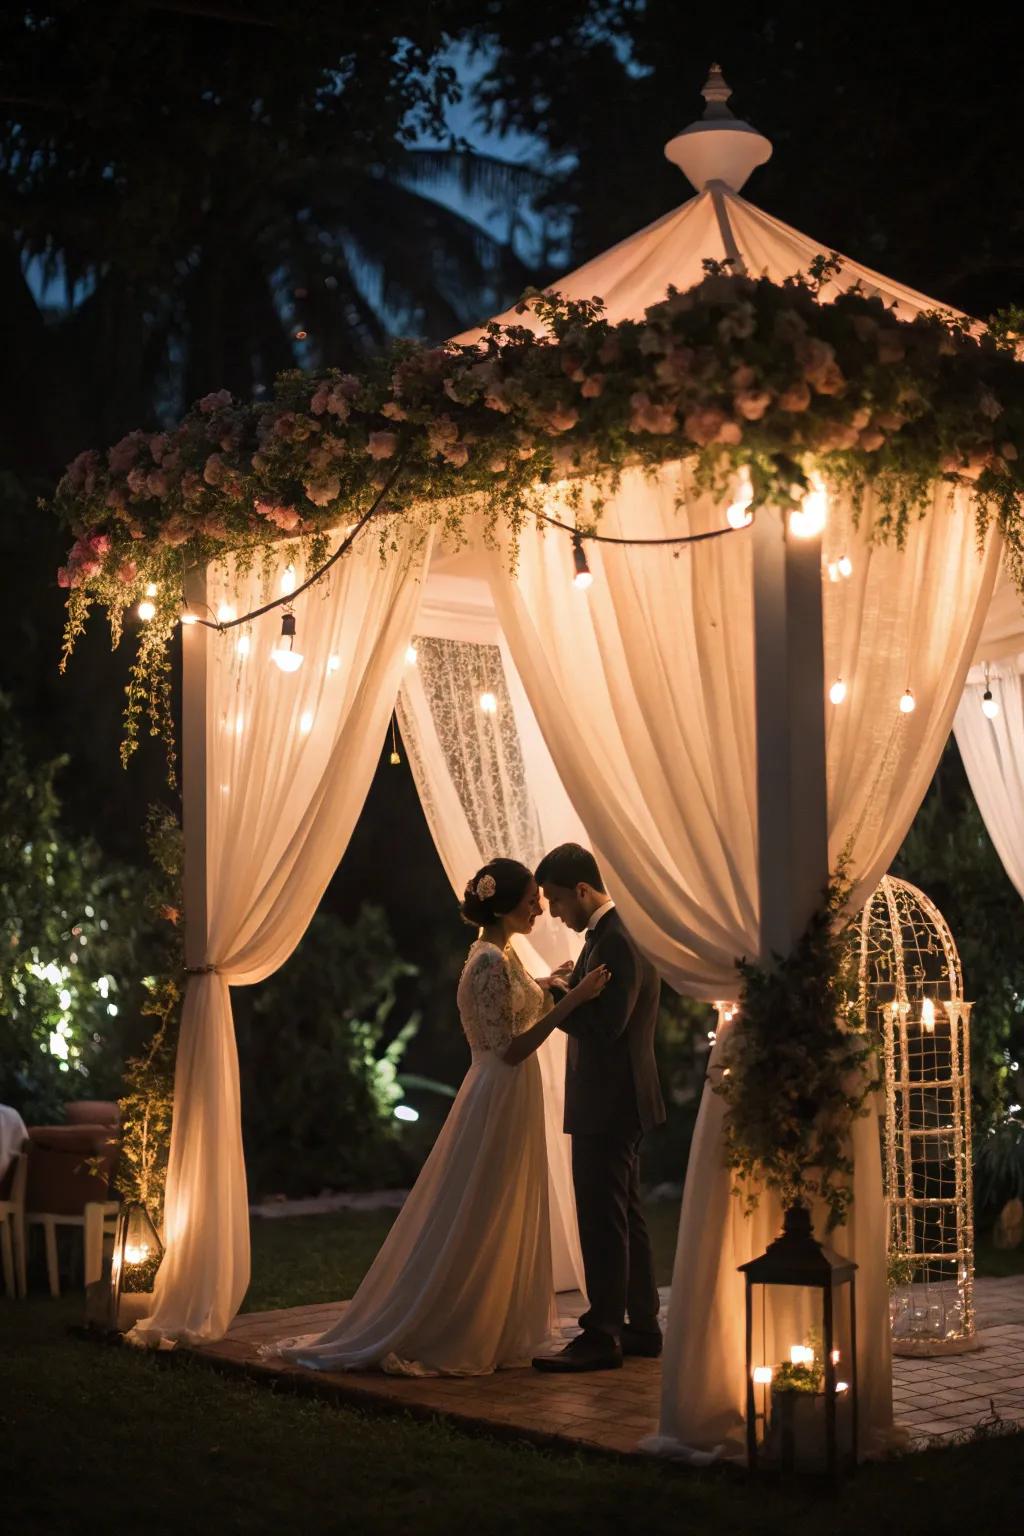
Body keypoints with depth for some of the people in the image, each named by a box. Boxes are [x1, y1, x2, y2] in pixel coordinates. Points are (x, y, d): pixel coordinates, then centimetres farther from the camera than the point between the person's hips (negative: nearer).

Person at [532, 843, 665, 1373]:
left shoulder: (618, 942, -19)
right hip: (617, 1104, 11)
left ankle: (602, 1337, -2)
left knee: (602, 1220, -6)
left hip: (609, 1105, -11)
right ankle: (642, 1327, 24)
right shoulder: (606, 936, 14)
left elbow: (606, 1025, -25)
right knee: (625, 1216, 16)